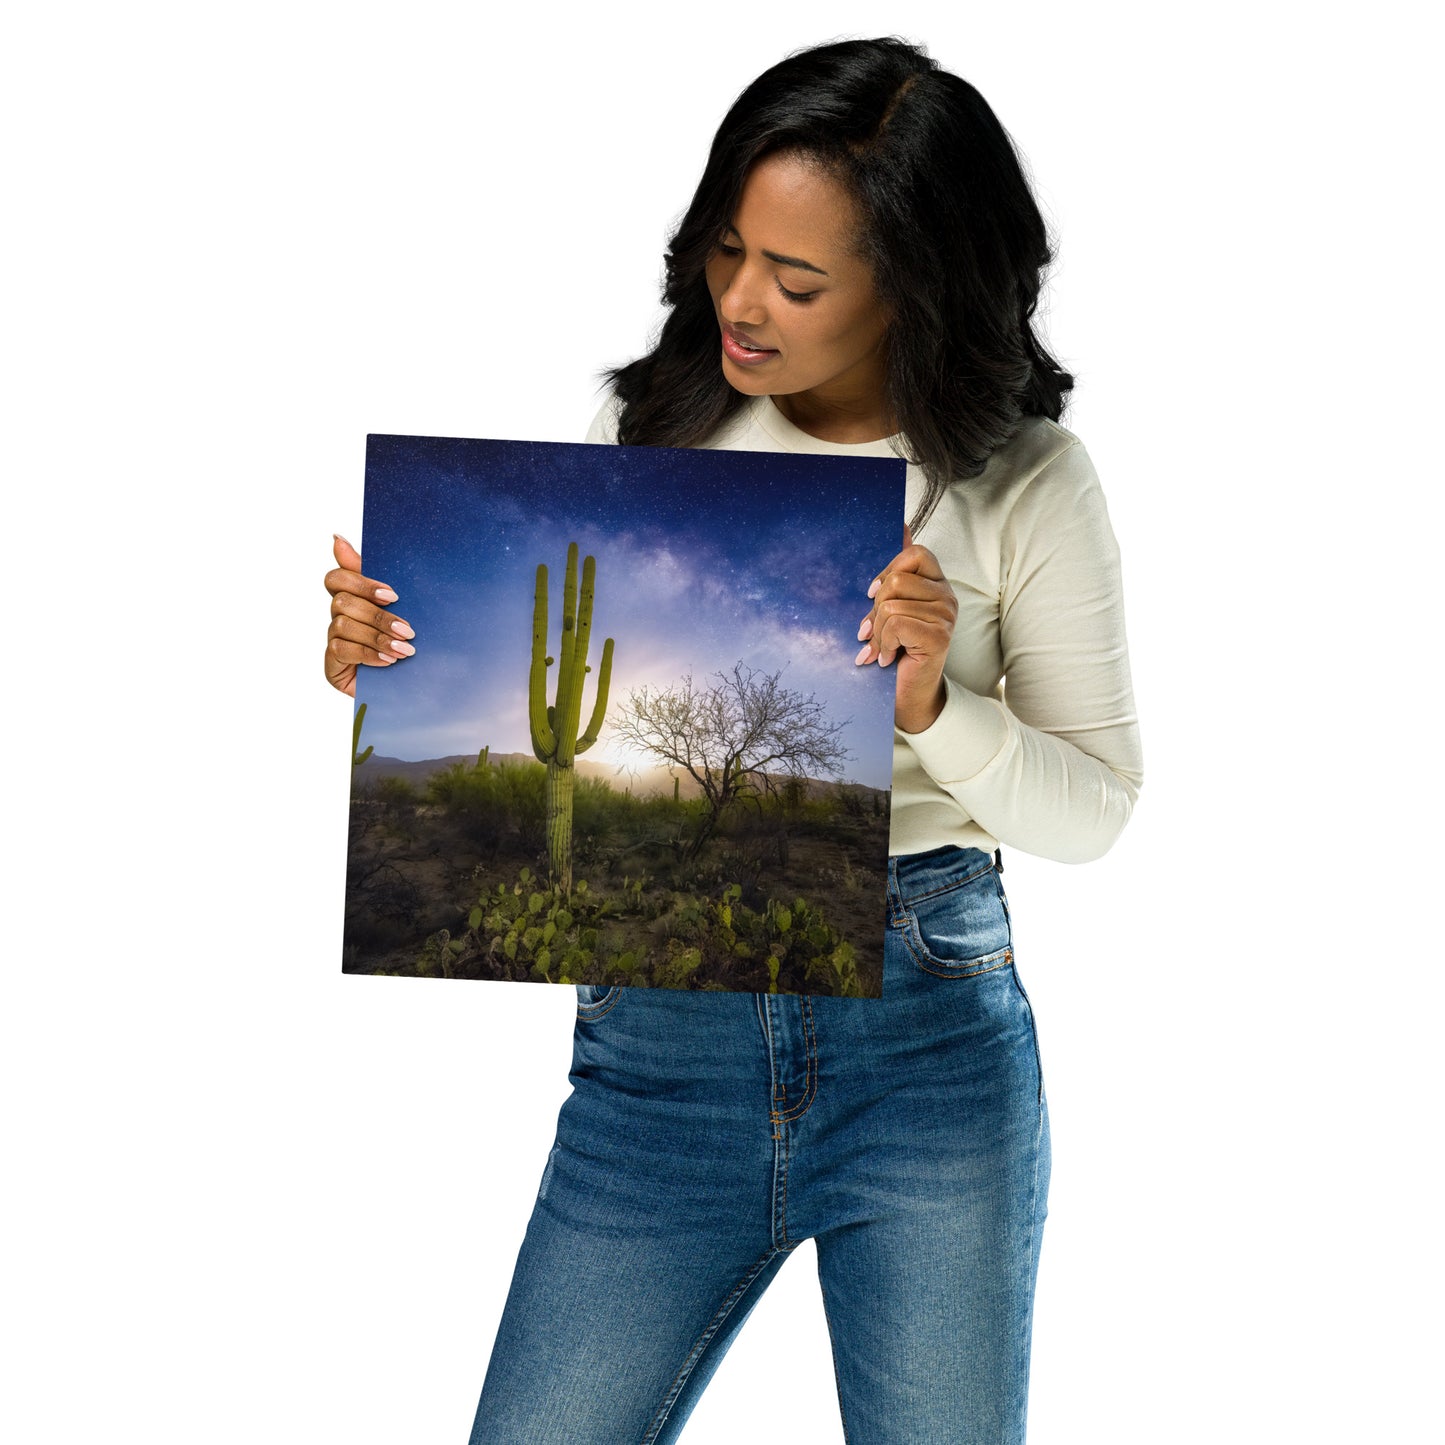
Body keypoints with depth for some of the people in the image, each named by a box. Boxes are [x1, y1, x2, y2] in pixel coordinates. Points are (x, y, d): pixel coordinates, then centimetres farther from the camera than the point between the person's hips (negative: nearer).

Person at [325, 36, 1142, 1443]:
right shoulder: (647, 428, 2)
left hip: (932, 1029, -1)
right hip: (661, 1031, 2)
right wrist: (389, 663, -11)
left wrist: (933, 709, -19)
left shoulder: (1026, 484, -3)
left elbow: (1092, 810, -1)